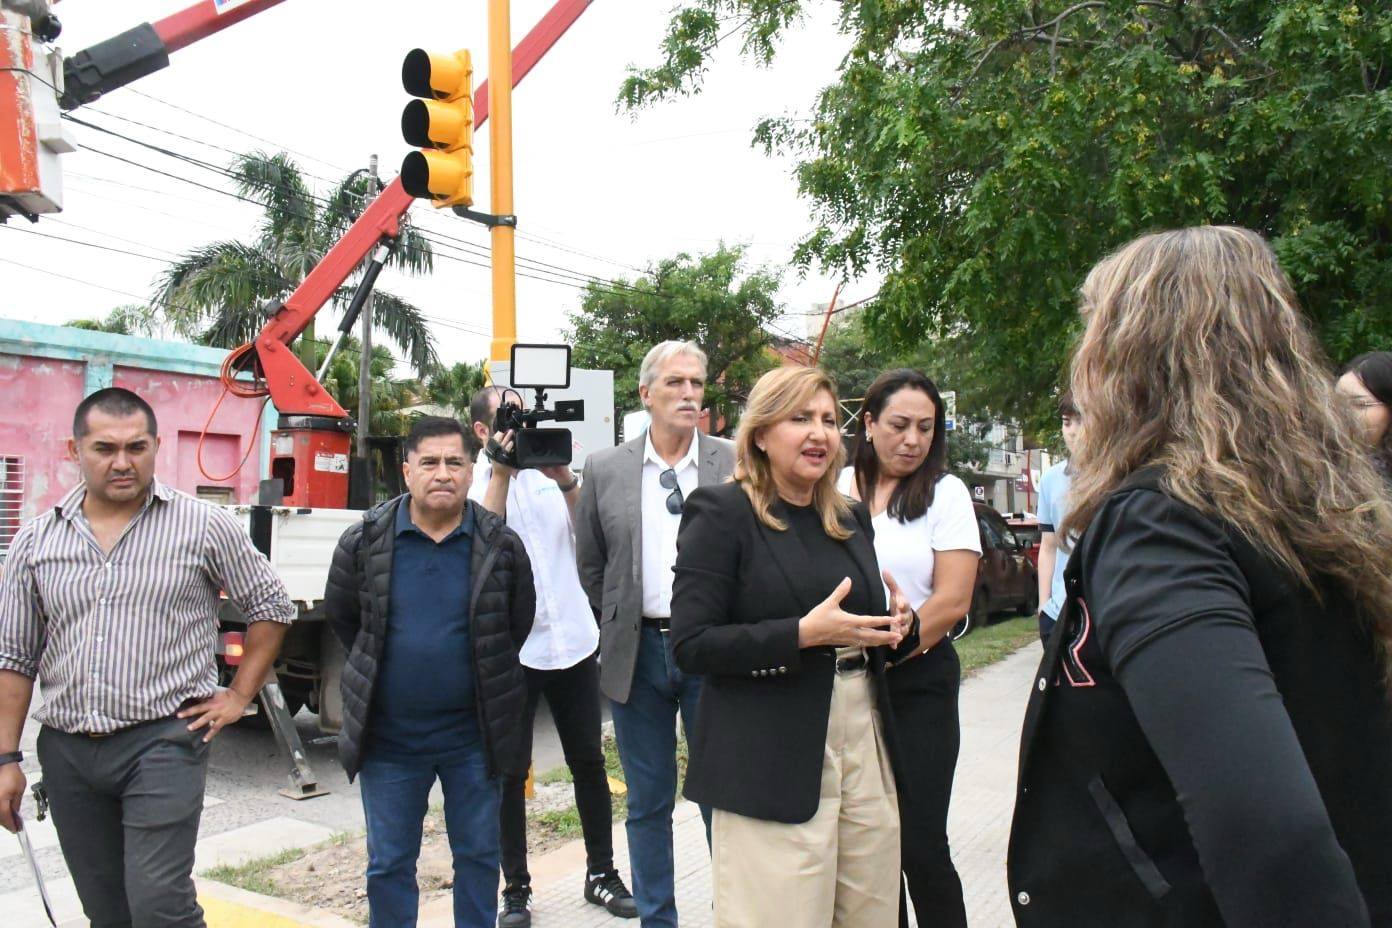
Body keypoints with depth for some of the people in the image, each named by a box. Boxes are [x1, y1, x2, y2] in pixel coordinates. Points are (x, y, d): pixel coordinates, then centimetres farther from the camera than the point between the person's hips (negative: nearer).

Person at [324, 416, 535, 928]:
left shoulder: (502, 544, -7)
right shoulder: (364, 540, -6)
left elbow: (518, 622, 7)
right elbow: (340, 616, 9)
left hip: (473, 733, 0)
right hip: (389, 733, 1)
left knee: (479, 856, 14)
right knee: (389, 863, 13)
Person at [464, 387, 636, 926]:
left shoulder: (547, 471, 8)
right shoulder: (473, 481, 0)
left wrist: (565, 479, -16)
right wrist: (501, 472, -20)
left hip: (573, 641, 3)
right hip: (511, 648, -3)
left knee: (589, 761, 11)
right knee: (510, 771, 6)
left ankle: (601, 873, 25)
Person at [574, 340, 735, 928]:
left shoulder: (735, 466, -2)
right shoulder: (605, 470, 3)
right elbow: (590, 568, 11)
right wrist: (620, 631, 10)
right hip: (637, 653, 2)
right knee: (648, 804, 13)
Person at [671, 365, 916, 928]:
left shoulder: (852, 518, 14)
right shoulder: (722, 512, -6)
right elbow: (692, 646, -12)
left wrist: (893, 624, 2)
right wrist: (803, 633, -21)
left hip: (863, 740, 6)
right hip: (770, 760, -6)